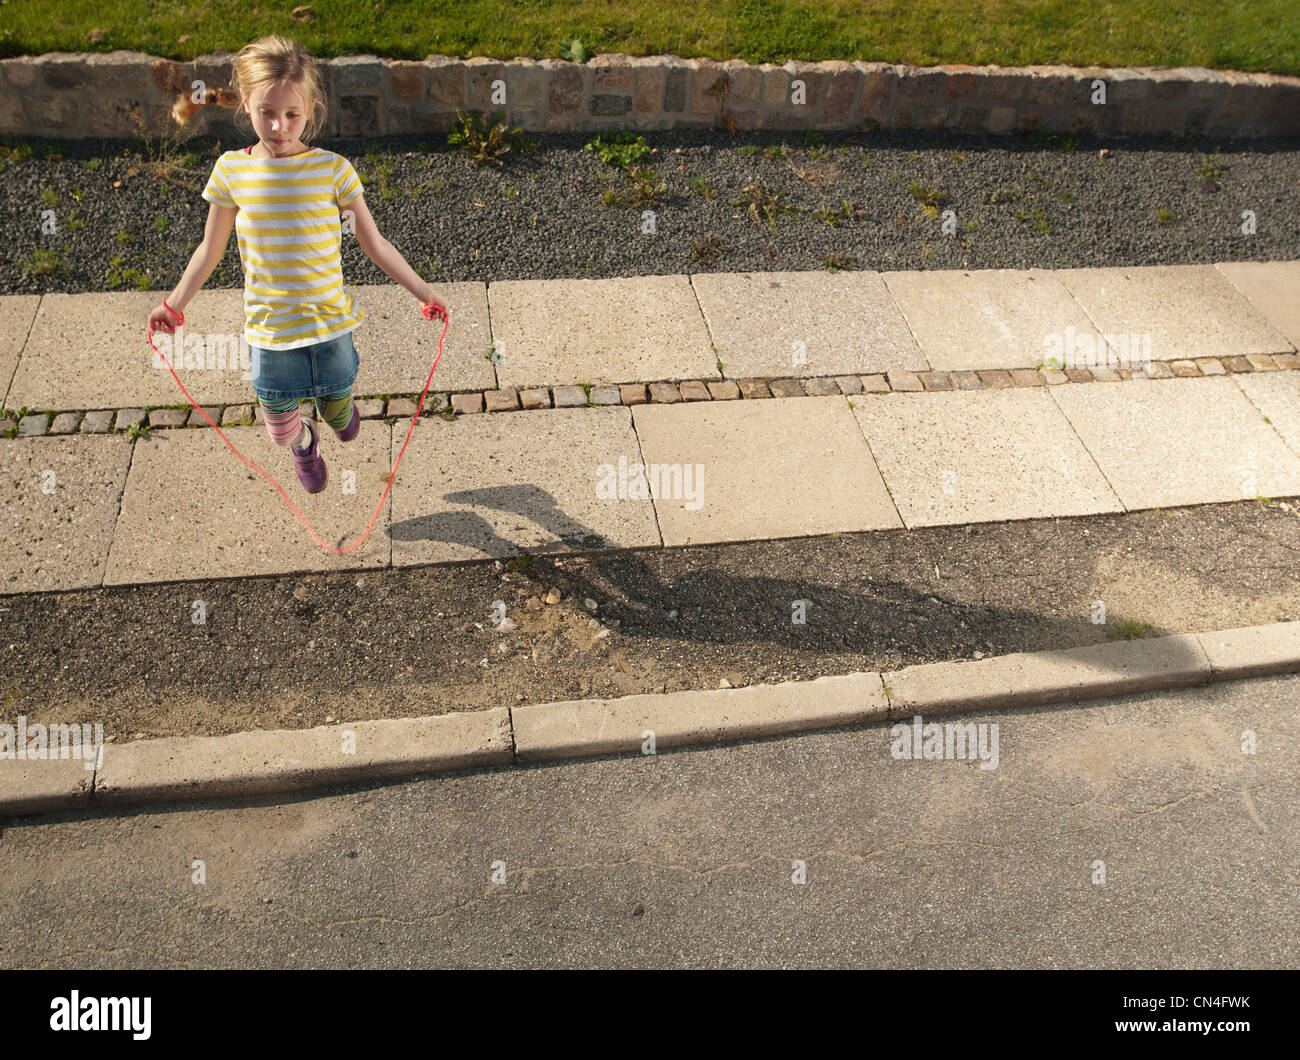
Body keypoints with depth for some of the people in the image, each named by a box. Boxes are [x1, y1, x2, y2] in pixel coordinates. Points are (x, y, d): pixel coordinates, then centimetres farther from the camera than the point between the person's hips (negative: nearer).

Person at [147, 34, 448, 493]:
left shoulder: (333, 169, -10)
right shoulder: (231, 170, -5)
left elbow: (373, 242, -1)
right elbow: (211, 248, 7)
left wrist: (421, 290, -1)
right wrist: (174, 304, 14)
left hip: (330, 321, -1)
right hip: (269, 329, 1)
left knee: (337, 407, 18)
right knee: (279, 425, 13)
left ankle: (337, 408, 58)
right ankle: (303, 446, 52)